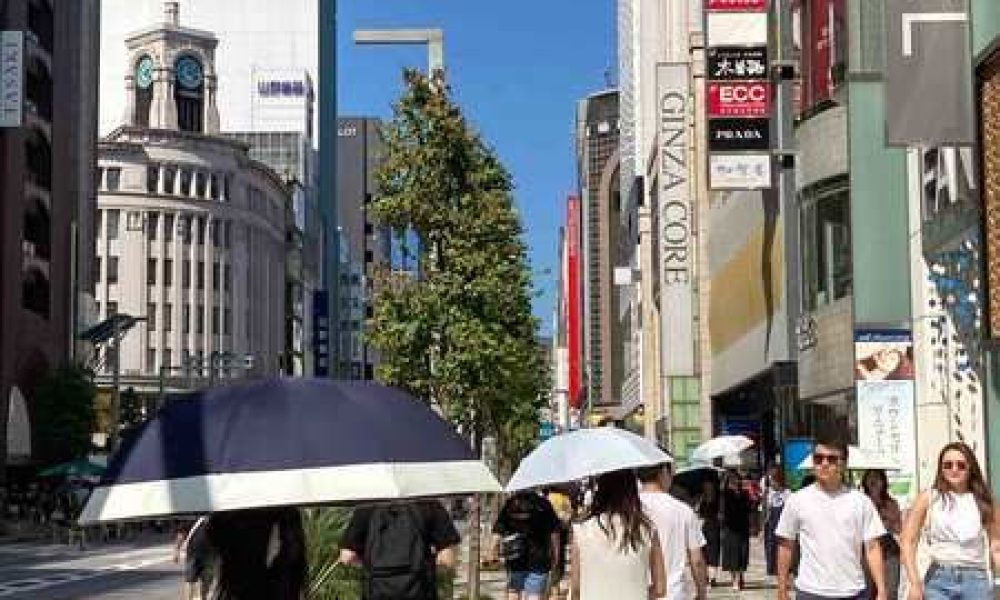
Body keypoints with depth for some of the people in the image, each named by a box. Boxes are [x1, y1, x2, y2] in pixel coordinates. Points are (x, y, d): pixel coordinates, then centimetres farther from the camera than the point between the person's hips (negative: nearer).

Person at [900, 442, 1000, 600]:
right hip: (939, 580, -1)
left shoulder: (984, 501, 9)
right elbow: (908, 541, 0)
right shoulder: (928, 498, 4)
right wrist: (915, 583, -9)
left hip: (976, 580, 1)